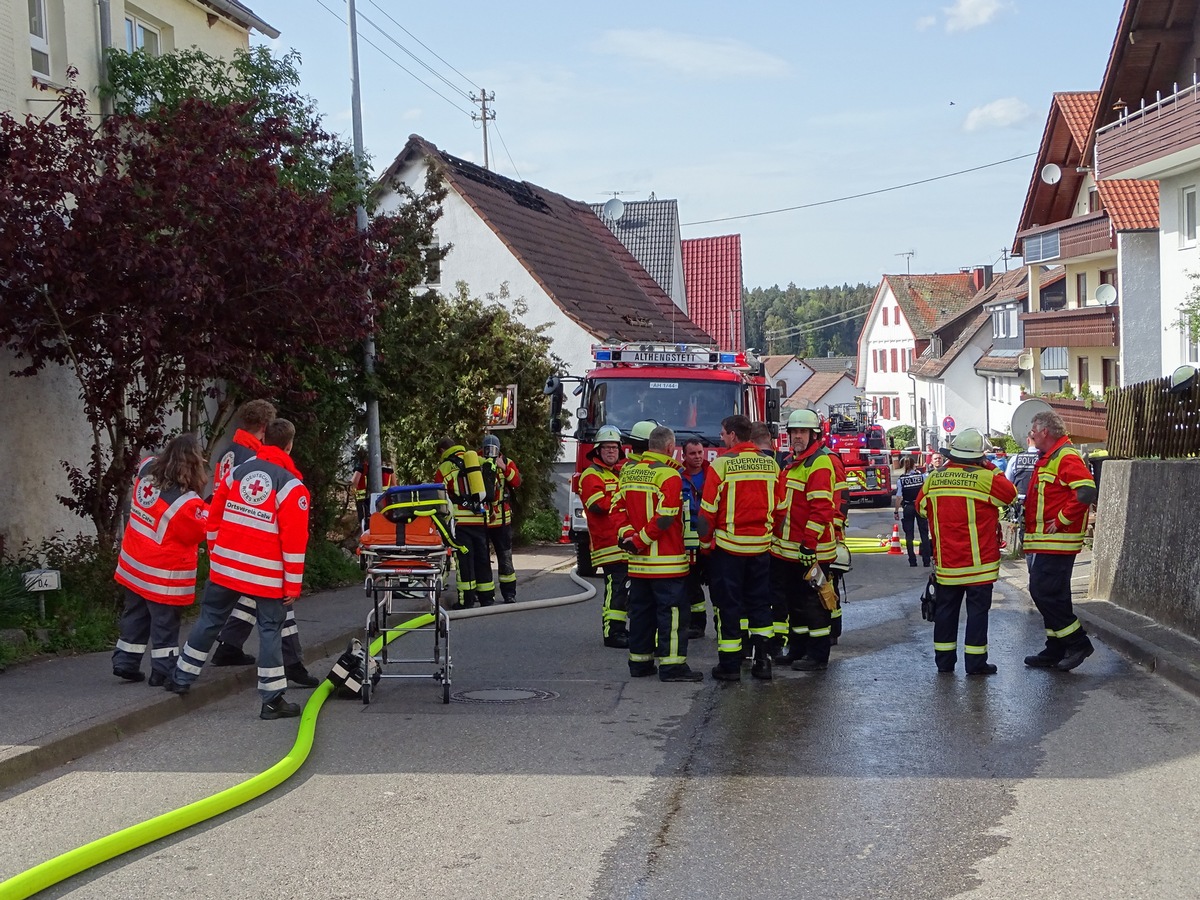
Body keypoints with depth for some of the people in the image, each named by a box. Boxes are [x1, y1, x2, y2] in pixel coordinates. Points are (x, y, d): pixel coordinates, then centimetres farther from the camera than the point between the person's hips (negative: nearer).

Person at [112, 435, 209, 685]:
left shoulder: (147, 472, -9)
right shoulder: (186, 503, -29)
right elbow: (205, 529, -16)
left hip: (134, 565, 7)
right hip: (164, 576, -7)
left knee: (135, 615, 21)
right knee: (165, 621, 7)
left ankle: (125, 662, 28)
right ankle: (163, 671, 15)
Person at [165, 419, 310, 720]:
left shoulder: (238, 472, 5)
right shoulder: (292, 486, -11)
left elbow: (214, 518, 11)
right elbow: (294, 540, -13)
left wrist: (216, 555, 23)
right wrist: (293, 584, -7)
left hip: (225, 566, 4)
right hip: (266, 574, -4)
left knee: (209, 619, 17)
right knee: (271, 628, 4)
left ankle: (182, 678, 26)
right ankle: (272, 699, 3)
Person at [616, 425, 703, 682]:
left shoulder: (628, 472, 10)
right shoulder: (668, 475, -13)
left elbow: (619, 507, 10)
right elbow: (664, 517, -19)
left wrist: (629, 536, -1)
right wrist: (639, 541, -12)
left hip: (638, 561, 7)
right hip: (665, 560, -7)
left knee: (641, 610, 14)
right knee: (672, 611, -3)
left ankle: (639, 661, 19)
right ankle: (672, 665, -5)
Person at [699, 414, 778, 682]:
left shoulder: (721, 464, -11)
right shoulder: (770, 464, 4)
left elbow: (708, 509, -9)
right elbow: (779, 507, 9)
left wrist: (705, 540, 3)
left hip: (728, 545, -4)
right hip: (761, 545, 4)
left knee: (728, 604, 3)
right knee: (760, 602, 14)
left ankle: (729, 665, 5)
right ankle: (762, 661, 12)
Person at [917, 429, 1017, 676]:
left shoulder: (933, 479, 0)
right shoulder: (985, 478, -14)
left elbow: (920, 507, 14)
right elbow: (1010, 494, 1)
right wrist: (992, 469, 8)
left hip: (946, 561, 4)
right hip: (978, 562, -4)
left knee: (945, 609, 12)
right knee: (978, 609, 2)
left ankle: (944, 660, 17)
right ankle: (975, 661, 2)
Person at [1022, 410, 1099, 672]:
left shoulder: (1067, 457, -14)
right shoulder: (1047, 458, 19)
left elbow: (1086, 491, -27)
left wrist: (1061, 520, -22)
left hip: (1057, 541, -11)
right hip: (1047, 542, 11)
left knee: (1045, 592, -12)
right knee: (1052, 595, 12)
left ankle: (1078, 642, -3)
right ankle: (1055, 651, 18)